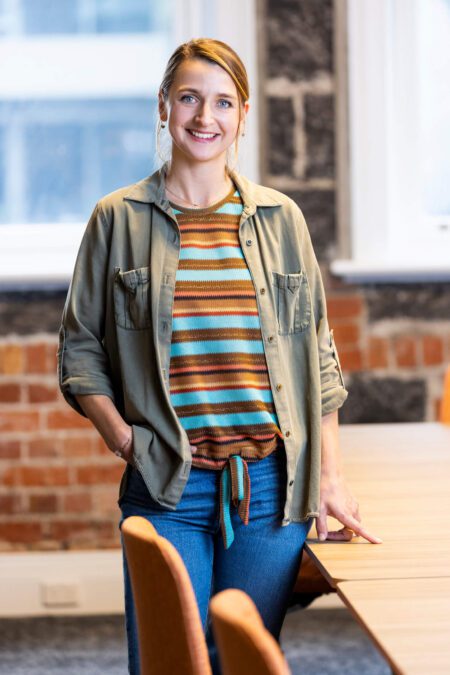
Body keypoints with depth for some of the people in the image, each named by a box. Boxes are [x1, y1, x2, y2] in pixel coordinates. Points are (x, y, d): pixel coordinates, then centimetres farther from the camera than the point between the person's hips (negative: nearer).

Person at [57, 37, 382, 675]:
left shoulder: (281, 218, 9)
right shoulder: (119, 218, 4)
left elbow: (317, 355, 12)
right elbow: (80, 349, 8)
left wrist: (331, 475, 6)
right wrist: (125, 440, -6)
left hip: (271, 486, 2)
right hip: (166, 488, -1)